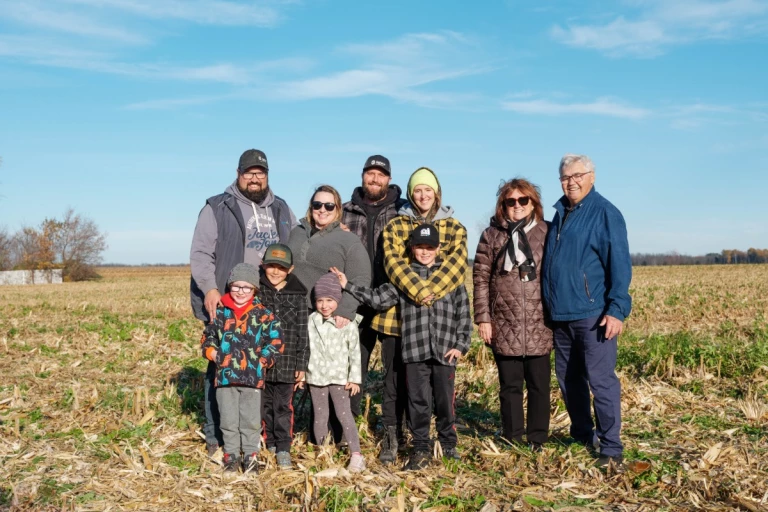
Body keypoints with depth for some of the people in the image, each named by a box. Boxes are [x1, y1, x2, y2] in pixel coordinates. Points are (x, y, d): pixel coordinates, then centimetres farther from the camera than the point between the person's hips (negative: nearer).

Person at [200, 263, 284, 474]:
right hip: (225, 375, 2)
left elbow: (276, 339, -1)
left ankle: (251, 454, 21)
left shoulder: (262, 314, -2)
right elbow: (208, 336, 14)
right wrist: (212, 352, -2)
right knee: (229, 419, 12)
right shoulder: (220, 312, 4)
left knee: (251, 419, 7)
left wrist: (263, 360, -7)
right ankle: (231, 453, 26)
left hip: (253, 376, -2)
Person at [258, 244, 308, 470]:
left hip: (287, 363, -1)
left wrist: (302, 365, 0)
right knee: (265, 405, 12)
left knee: (283, 407, 4)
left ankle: (283, 449, 12)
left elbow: (303, 333, 3)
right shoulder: (257, 292, 1)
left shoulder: (297, 295, 1)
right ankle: (269, 443, 25)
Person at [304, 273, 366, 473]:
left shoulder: (348, 324, -7)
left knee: (344, 414, -5)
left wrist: (354, 378, -4)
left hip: (340, 377, -3)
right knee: (320, 415, 10)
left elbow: (355, 353, -3)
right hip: (316, 376, 3)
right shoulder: (310, 321, 0)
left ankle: (356, 454, -3)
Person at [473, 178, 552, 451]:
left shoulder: (546, 233, 5)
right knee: (510, 385, 8)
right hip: (504, 325, 0)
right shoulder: (491, 235, 5)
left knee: (539, 385, 7)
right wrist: (483, 318, -3)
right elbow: (480, 278, 3)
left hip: (538, 324, 0)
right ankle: (513, 440, 20)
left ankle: (537, 440, 20)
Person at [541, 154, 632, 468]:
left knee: (601, 381, -4)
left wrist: (617, 309, -17)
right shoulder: (560, 214, 16)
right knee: (568, 379, 14)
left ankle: (611, 449, 6)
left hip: (593, 314, -7)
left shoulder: (605, 213, -5)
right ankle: (581, 438, 29)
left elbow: (619, 264, -10)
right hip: (561, 315, 7)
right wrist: (549, 305, 17)